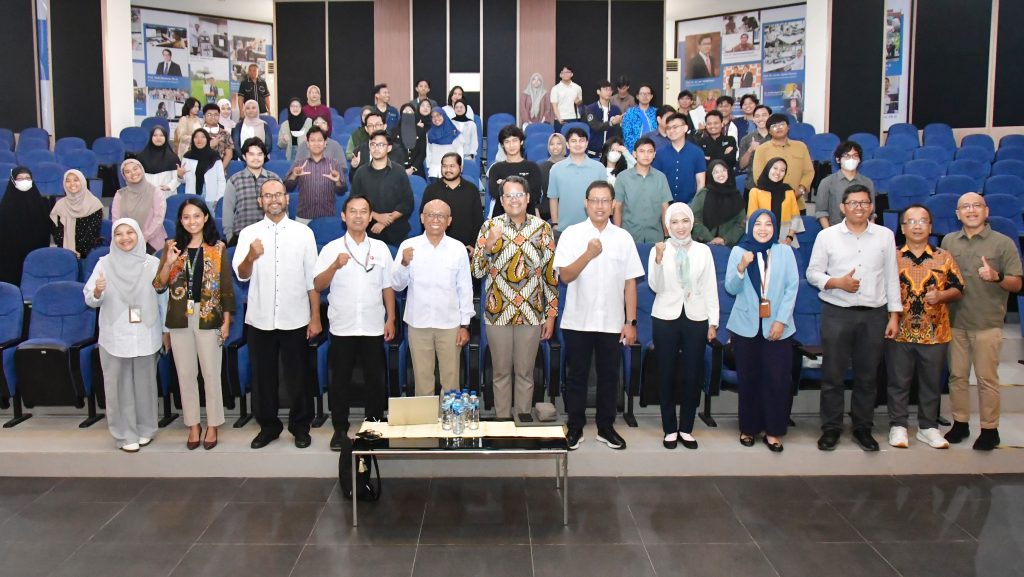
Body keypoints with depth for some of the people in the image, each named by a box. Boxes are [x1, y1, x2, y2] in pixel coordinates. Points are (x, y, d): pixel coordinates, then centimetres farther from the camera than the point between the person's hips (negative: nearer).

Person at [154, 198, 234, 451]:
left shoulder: (218, 248, -1)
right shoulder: (172, 247, 4)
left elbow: (227, 286, 0)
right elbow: (158, 286, 0)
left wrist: (227, 321, -4)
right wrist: (168, 263, -17)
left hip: (208, 318, -2)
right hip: (180, 319, 2)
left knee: (211, 374, 4)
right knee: (186, 374, 9)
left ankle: (212, 425, 17)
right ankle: (193, 425, 21)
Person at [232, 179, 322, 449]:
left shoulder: (303, 232, 1)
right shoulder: (248, 233, 3)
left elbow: (312, 278, 1)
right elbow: (241, 275, -6)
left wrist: (315, 317, -1)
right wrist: (251, 257, -28)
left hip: (295, 319, -1)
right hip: (260, 319, 1)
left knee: (297, 376, 7)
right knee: (263, 376, 11)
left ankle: (300, 427, 22)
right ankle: (268, 426, 25)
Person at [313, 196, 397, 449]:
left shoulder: (380, 248, 6)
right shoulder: (332, 248, 1)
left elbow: (387, 287, 9)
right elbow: (317, 285, -5)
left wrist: (391, 319, 4)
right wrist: (335, 265, -20)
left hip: (373, 327, 1)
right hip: (342, 327, -1)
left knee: (375, 379, 7)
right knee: (340, 380, 7)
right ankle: (340, 428, 18)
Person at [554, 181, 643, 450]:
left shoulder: (623, 237, 3)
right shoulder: (572, 234, -3)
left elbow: (630, 283, 4)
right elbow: (565, 276, -10)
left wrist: (630, 322, 0)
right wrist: (589, 254, -25)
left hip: (612, 323, 2)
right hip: (578, 321, -2)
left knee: (609, 376, 10)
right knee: (577, 376, 8)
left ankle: (606, 427, 24)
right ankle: (575, 428, 20)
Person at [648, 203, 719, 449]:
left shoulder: (703, 250, 4)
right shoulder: (659, 250, 0)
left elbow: (710, 288, 5)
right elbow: (655, 286, -8)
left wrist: (713, 322, 3)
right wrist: (659, 260, -23)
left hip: (696, 318, 1)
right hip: (666, 318, -1)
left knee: (693, 375, 4)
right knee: (666, 375, 4)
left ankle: (686, 428, 17)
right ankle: (670, 429, 16)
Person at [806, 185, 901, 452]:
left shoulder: (885, 236, 7)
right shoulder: (827, 236, 2)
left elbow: (892, 277, 8)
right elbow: (813, 272, 4)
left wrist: (894, 315, 4)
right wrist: (837, 282, -14)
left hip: (874, 314, 2)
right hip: (837, 313, -1)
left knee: (867, 376, 8)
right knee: (832, 375, 3)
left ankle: (862, 427, 21)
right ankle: (831, 428, 14)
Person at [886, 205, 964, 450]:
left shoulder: (944, 257, 4)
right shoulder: (892, 257, 2)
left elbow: (958, 290, 7)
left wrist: (941, 295, -14)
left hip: (935, 333, 1)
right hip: (900, 333, -1)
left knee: (931, 383, 10)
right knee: (898, 381, 6)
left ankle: (928, 427, 22)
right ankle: (898, 425, 17)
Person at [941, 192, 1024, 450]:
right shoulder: (948, 241, 8)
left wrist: (997, 277, -21)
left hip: (987, 324, -3)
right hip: (955, 322, 3)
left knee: (987, 379, 1)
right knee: (957, 375, 10)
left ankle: (990, 429, 12)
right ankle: (960, 423, 22)